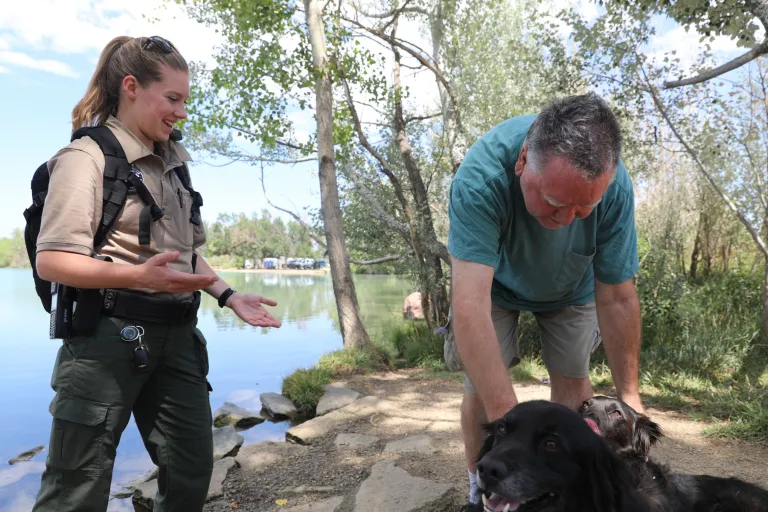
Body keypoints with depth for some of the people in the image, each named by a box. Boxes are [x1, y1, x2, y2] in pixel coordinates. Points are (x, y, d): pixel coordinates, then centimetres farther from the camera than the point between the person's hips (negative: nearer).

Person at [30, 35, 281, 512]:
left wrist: (229, 296, 6)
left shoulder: (173, 164, 15)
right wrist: (138, 276, -30)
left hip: (176, 336, 7)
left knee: (193, 472, 12)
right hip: (109, 334, -7)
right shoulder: (88, 156, -8)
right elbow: (52, 260, -16)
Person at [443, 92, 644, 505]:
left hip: (570, 286, 2)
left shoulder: (614, 186, -33)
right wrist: (508, 418, -52)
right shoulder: (480, 177, -43)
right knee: (482, 383, -9)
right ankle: (481, 490, 14)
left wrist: (629, 397, -20)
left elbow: (617, 299, -23)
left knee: (573, 380, 0)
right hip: (494, 282, -2)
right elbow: (469, 305, -48)